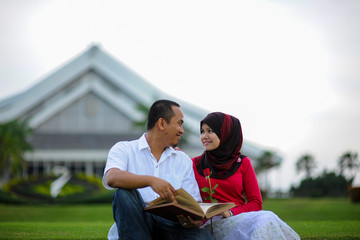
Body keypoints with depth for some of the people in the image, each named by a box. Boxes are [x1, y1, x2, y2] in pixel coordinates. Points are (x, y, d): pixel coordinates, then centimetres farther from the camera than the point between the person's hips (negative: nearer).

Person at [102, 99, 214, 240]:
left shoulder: (184, 161, 19)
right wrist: (151, 180, -32)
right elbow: (112, 178, -16)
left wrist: (194, 221, -15)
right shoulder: (124, 149, 7)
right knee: (124, 193, -33)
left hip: (169, 226, 2)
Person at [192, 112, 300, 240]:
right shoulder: (194, 164, 11)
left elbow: (256, 203, 7)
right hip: (212, 223, -3)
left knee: (267, 218, -33)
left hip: (240, 217, 3)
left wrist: (231, 212, -11)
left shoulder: (242, 163, 12)